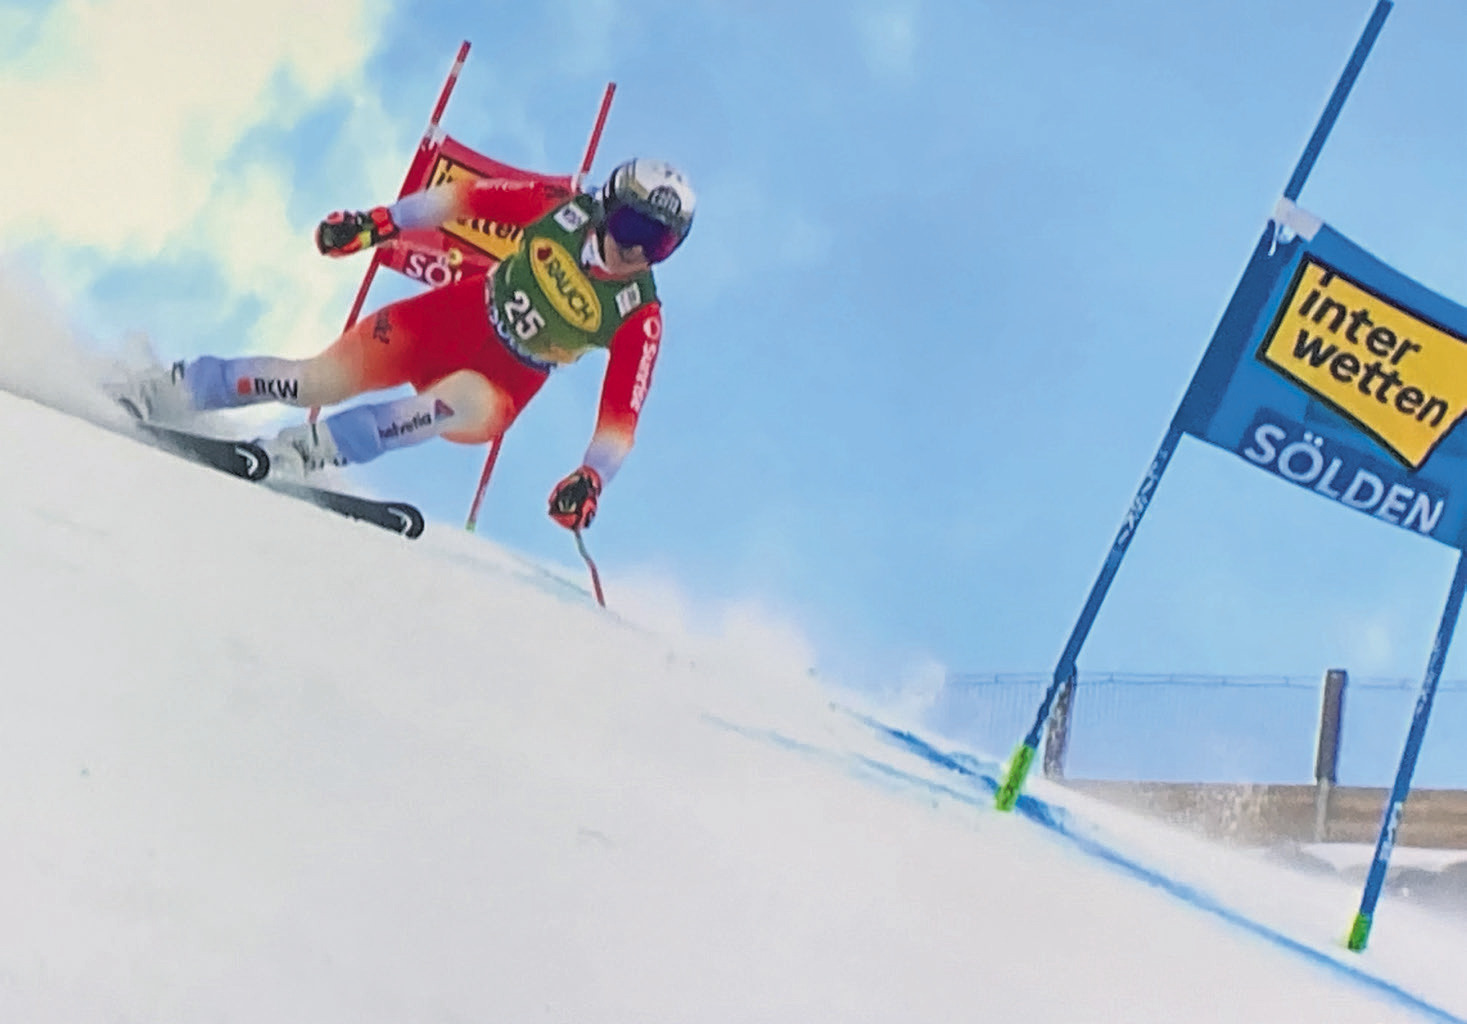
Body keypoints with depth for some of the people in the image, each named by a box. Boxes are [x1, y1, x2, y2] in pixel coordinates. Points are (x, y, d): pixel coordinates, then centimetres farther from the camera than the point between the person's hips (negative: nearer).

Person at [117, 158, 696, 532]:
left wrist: (589, 479, -32)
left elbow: (621, 417, -15)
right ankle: (177, 389, -1)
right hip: (454, 317, 1)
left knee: (469, 405, -37)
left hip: (505, 384, -1)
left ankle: (312, 449, -32)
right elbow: (469, 197, -3)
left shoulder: (640, 321, -15)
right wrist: (381, 223, -10)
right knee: (325, 379, -15)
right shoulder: (564, 210, -12)